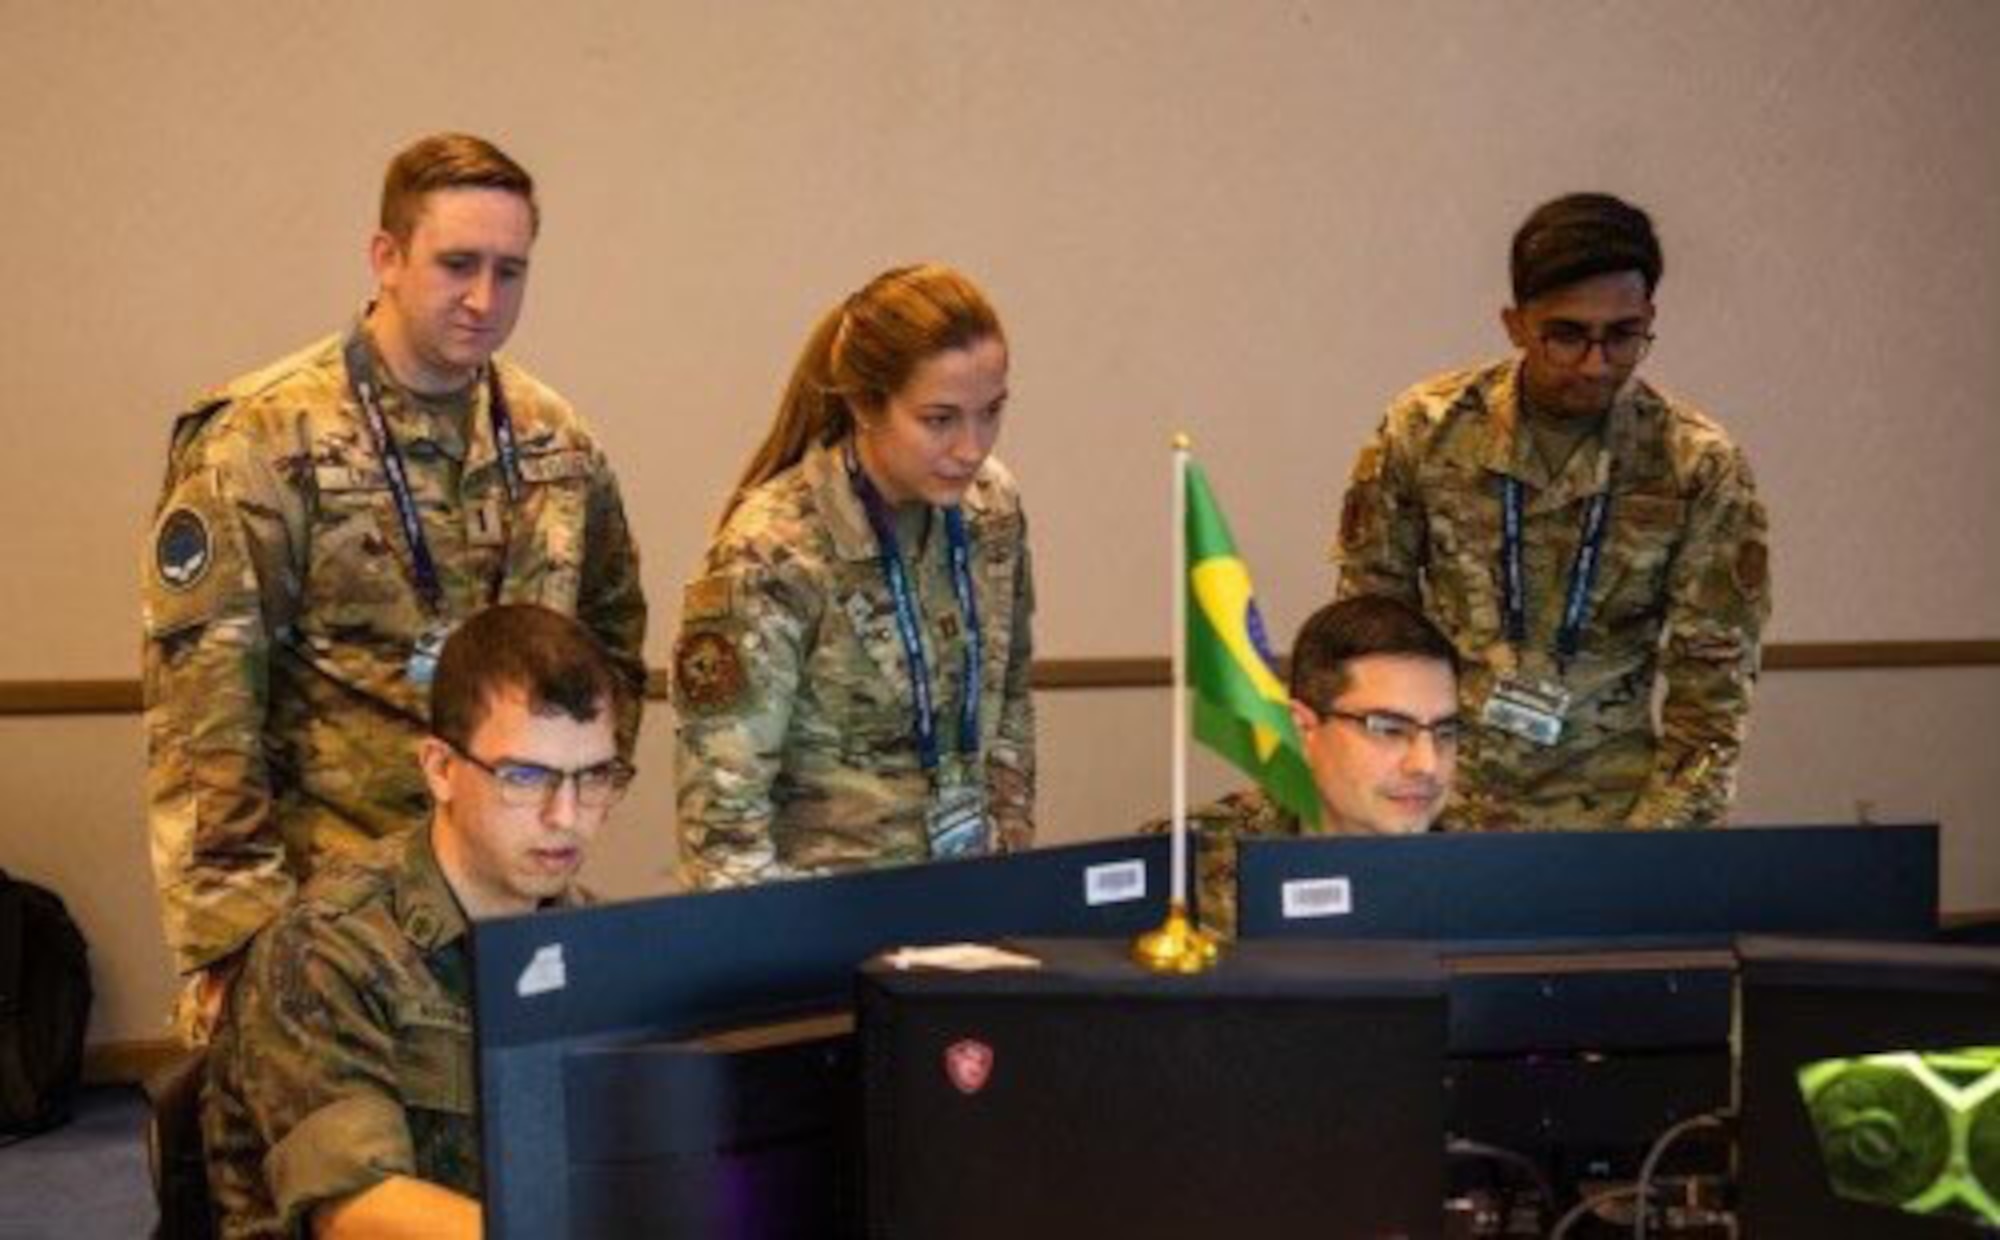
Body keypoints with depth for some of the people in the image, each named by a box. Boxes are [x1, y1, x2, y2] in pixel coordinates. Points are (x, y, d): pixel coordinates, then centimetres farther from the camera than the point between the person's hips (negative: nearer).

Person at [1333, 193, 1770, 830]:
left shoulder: (1702, 467, -4)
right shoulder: (1422, 431, -2)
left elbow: (1712, 687, -1)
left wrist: (1651, 848, -11)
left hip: (1609, 807, 0)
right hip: (1436, 806, 0)